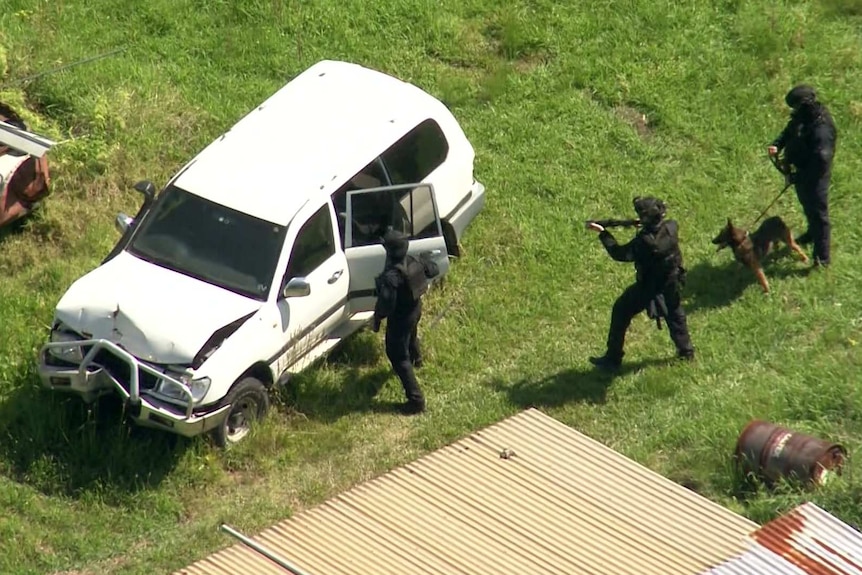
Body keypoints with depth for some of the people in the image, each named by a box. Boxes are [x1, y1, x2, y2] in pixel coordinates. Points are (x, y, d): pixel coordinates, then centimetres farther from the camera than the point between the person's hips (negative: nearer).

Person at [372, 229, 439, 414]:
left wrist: (377, 319, -16)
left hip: (399, 318, -8)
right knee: (411, 335, 39)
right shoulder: (413, 262, -14)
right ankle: (416, 359, 73)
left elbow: (386, 304, -34)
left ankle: (416, 400, 2)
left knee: (398, 357, 3)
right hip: (415, 309, 8)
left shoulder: (391, 276, -37)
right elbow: (433, 270, 5)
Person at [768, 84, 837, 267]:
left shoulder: (821, 129, -34)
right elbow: (788, 132, 7)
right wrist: (776, 145, -14)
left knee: (818, 213, 3)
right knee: (808, 207, 31)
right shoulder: (802, 117, -7)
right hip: (802, 172, 9)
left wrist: (800, 177, -28)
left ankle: (822, 257, 15)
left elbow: (821, 159, -37)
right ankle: (812, 234, 57)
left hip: (815, 177, -9)